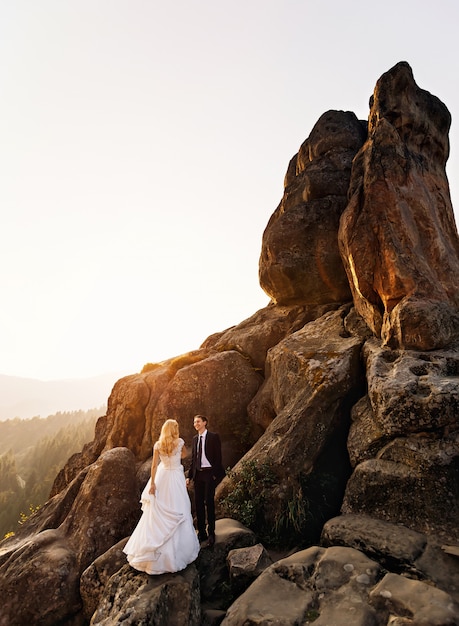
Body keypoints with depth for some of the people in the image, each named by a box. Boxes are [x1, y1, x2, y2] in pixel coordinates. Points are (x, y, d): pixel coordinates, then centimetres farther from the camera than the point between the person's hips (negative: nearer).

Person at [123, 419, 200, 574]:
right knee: (177, 511, 8)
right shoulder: (180, 442, -9)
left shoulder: (158, 445, -6)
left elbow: (154, 465, -8)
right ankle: (178, 548, 19)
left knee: (159, 513, 14)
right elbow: (184, 454, 11)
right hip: (176, 479, -2)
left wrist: (152, 483, -3)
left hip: (162, 477, 2)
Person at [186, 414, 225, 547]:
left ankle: (211, 533, 13)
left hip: (209, 473, -6)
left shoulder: (213, 437, -6)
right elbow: (193, 459, 15)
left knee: (209, 502, -1)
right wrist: (189, 476, 9)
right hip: (198, 474, 6)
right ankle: (201, 533, 21)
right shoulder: (195, 438, 11)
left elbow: (218, 457, -8)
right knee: (198, 503, 9)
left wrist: (215, 475, -13)